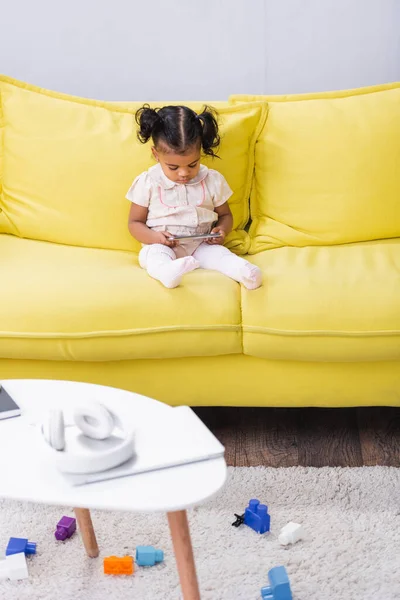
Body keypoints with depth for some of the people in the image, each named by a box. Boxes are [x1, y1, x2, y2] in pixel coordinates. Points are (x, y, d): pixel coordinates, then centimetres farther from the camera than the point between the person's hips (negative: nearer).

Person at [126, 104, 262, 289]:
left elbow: (225, 215, 17)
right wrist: (154, 237, -17)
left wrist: (222, 231, -8)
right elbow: (135, 222, 5)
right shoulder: (147, 183, -1)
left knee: (218, 253, -28)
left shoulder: (213, 180, 4)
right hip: (161, 246, -2)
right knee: (155, 255, -35)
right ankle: (167, 271, -66)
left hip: (200, 245, 2)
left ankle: (242, 270, -54)